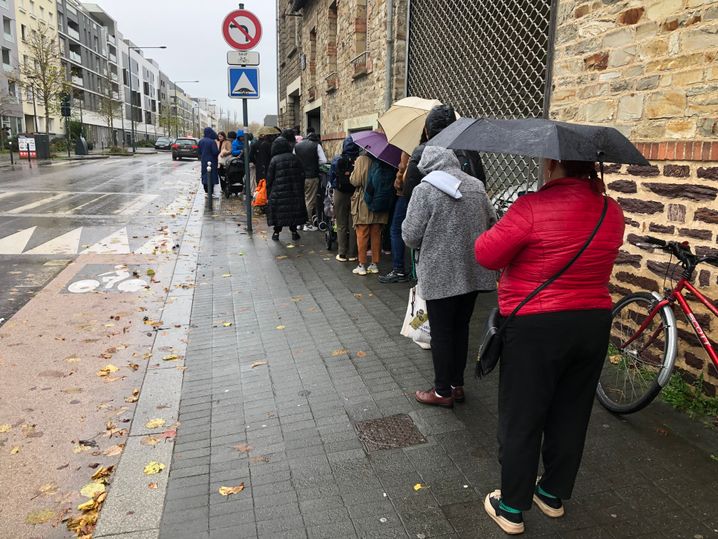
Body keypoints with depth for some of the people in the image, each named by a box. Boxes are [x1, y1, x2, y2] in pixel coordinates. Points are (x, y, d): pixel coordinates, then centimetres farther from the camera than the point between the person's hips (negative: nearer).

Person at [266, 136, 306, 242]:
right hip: (295, 192, 3)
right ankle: (294, 232, 15)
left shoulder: (274, 160, -5)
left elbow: (269, 178, -3)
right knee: (294, 211, 12)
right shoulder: (295, 158, 4)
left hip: (278, 193, -2)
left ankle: (276, 233, 10)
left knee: (278, 212, 6)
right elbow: (302, 175, 6)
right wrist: (300, 189, 15)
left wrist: (268, 195, 3)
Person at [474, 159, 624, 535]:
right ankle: (554, 495, 36)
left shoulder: (533, 207, -19)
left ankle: (512, 508, 22)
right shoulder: (612, 212, 1)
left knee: (521, 420, 8)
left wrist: (517, 247, 5)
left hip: (536, 328, -6)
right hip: (594, 324, 6)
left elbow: (487, 254, -15)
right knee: (571, 416, 19)